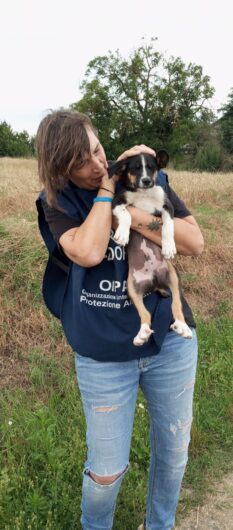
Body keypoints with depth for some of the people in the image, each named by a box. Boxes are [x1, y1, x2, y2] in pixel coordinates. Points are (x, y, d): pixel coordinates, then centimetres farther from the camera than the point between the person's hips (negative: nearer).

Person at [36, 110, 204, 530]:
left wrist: (133, 216, -19)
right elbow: (89, 252, -24)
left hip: (170, 341, 2)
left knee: (173, 450, 19)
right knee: (106, 471, 11)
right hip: (103, 353, -1)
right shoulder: (57, 203, -4)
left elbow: (196, 243, -8)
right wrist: (108, 186, -15)